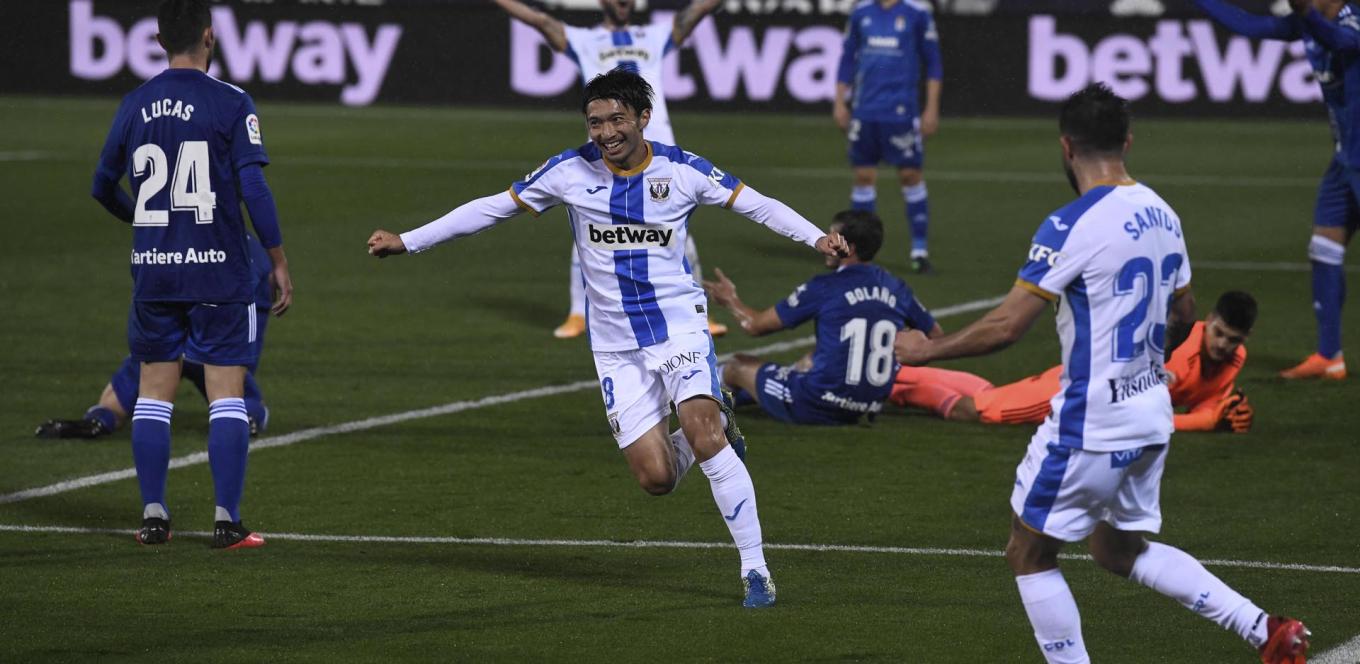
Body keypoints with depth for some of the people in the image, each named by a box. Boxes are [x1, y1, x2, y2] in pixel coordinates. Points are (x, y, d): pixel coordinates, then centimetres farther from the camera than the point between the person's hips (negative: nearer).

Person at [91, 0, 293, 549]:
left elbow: (103, 186, 14)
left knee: (154, 391, 11)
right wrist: (278, 261, -5)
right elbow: (253, 188, -13)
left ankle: (153, 515, 10)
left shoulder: (134, 105, 5)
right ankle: (227, 520, -3)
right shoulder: (231, 104, -8)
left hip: (153, 271, 4)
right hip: (218, 272, -4)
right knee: (226, 393, 1)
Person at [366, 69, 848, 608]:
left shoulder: (682, 169, -5)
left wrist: (816, 238, -12)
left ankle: (755, 571, -16)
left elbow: (755, 204, 3)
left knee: (703, 434, -24)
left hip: (680, 325, -2)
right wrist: (408, 241, 4)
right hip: (616, 345, 2)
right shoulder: (571, 171, -3)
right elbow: (493, 208, 5)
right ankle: (715, 428, 29)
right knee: (655, 478, -6)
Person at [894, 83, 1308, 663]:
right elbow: (1183, 316, 18)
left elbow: (1005, 327, -20)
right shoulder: (1162, 215, 6)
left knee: (1029, 555, 8)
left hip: (1090, 427, -8)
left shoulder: (1072, 227, -19)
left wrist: (926, 349, -6)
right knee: (1120, 550, 23)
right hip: (1151, 415, 8)